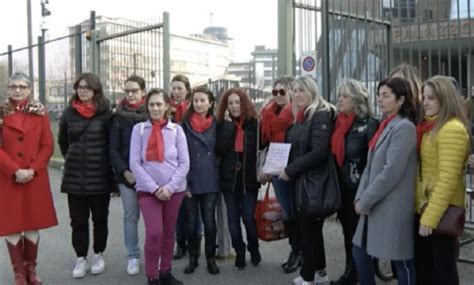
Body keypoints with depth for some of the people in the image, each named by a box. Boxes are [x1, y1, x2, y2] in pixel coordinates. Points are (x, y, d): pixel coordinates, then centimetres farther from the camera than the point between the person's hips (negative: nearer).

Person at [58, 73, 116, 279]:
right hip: (74, 176, 2)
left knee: (100, 218, 10)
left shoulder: (105, 112, -5)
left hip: (100, 175, -2)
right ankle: (81, 258, 20)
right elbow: (62, 140, 18)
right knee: (78, 220, 7)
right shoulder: (69, 112, 4)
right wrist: (72, 159, 14)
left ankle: (98, 255, 26)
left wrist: (112, 166, -3)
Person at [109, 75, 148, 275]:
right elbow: (113, 149, 4)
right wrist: (124, 171, -8)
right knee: (130, 216, 8)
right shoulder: (119, 117, 5)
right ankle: (133, 256, 18)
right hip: (126, 174, 2)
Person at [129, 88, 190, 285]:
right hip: (147, 189, -2)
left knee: (169, 232, 11)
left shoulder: (176, 129, 3)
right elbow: (134, 162, -6)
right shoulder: (139, 129, 0)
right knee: (154, 232, -12)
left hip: (174, 189, 2)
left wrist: (169, 187, -13)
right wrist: (153, 188, -13)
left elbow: (184, 163, -1)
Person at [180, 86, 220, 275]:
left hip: (210, 180, 1)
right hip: (190, 180, -1)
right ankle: (193, 258, 22)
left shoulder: (215, 124, 4)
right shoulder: (185, 124, -2)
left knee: (209, 221, 4)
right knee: (191, 222, 7)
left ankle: (211, 258, 19)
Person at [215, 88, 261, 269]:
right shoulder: (222, 125, 1)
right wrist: (228, 124, -14)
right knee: (233, 219, 7)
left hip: (249, 178, -1)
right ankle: (239, 253, 24)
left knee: (248, 217, 2)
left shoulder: (254, 123, -2)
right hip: (229, 178, 2)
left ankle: (254, 249, 27)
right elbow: (219, 150, -13)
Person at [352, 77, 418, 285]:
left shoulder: (404, 127, -14)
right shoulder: (385, 125, 13)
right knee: (360, 253, 16)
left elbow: (392, 172, -21)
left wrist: (365, 201, -14)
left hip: (392, 206, -9)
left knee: (401, 262, 5)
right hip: (373, 205, 9)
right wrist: (361, 197, 3)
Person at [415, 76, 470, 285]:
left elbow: (448, 178, -21)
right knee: (422, 266, 18)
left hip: (441, 212, -8)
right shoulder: (429, 127, 12)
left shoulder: (452, 129, -16)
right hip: (423, 206, 8)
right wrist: (424, 212, 8)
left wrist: (431, 217, -21)